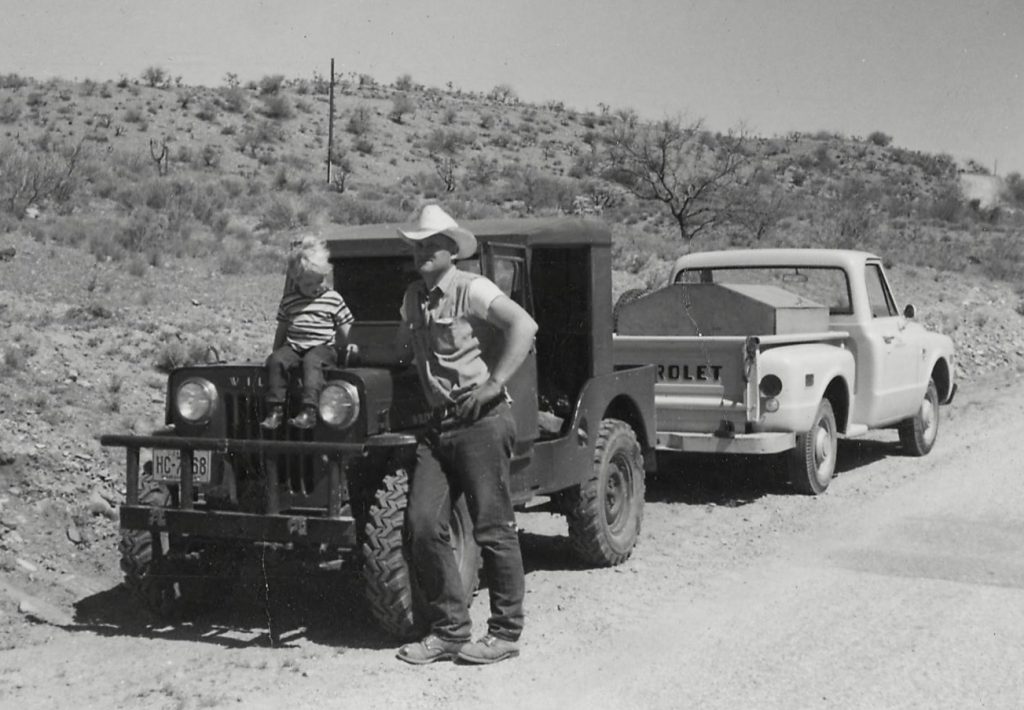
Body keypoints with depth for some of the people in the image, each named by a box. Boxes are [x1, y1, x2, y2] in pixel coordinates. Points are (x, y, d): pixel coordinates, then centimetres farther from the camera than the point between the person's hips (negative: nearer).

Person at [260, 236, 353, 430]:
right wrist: (276, 350, 17)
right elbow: (281, 330, 21)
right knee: (275, 360, -25)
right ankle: (275, 410, -25)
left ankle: (309, 412, -44)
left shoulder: (334, 299, 5)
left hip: (323, 347, -3)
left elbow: (344, 329, 11)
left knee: (311, 362, -35)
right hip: (293, 346, 3)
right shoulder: (289, 301, 13)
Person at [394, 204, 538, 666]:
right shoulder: (413, 298, 16)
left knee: (492, 529, -2)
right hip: (438, 424, 8)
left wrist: (494, 384, -21)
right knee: (422, 525, 1)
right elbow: (404, 349, 31)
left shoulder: (472, 289, -8)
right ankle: (450, 630, 12)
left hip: (481, 421, -7)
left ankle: (506, 633, 10)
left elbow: (524, 326, -20)